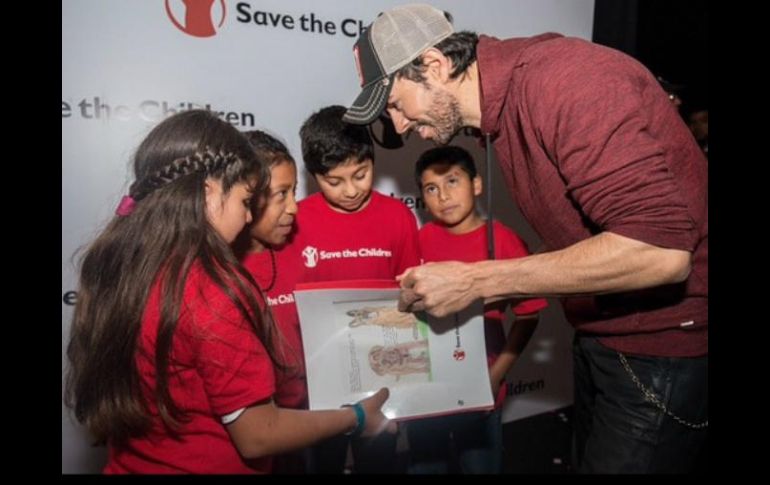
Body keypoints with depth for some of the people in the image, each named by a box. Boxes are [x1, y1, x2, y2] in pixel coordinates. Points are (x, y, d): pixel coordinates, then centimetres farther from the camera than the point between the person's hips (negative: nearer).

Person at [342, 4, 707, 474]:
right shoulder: (505, 106, 3)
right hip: (602, 333, 8)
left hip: (663, 345, -8)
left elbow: (660, 250, -30)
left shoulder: (563, 78, -23)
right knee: (590, 458, 22)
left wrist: (476, 280, -25)